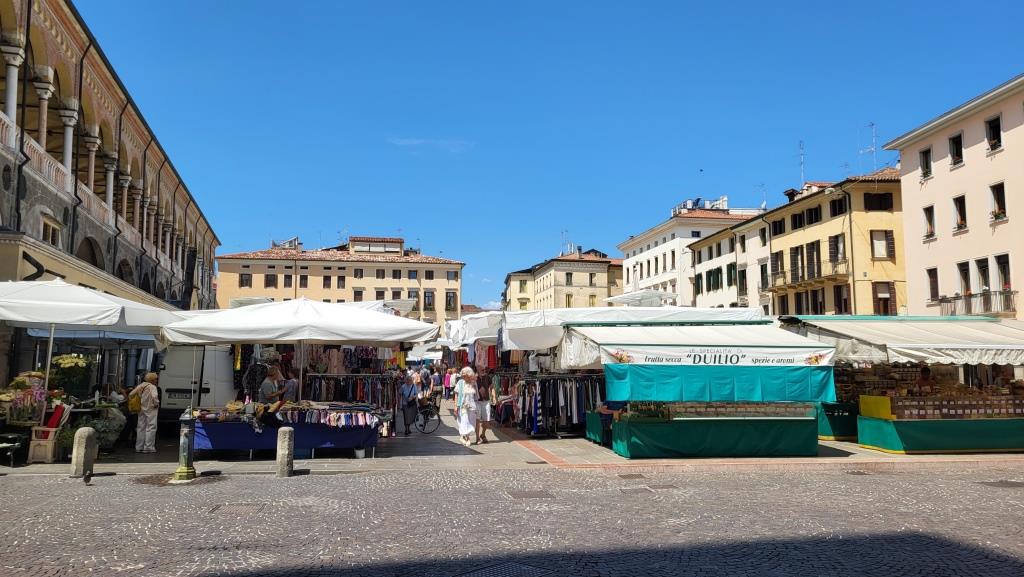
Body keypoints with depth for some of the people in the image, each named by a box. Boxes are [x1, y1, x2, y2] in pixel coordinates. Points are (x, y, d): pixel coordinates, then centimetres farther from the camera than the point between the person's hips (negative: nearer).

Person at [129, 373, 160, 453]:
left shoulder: (140, 386, 7)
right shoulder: (152, 387, -14)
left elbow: (131, 394, 9)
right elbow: (154, 396, -30)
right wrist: (156, 404, -14)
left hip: (142, 409, 7)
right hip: (150, 410, -7)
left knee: (141, 428, 14)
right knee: (151, 428, -2)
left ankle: (139, 447, 20)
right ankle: (148, 448, -4)